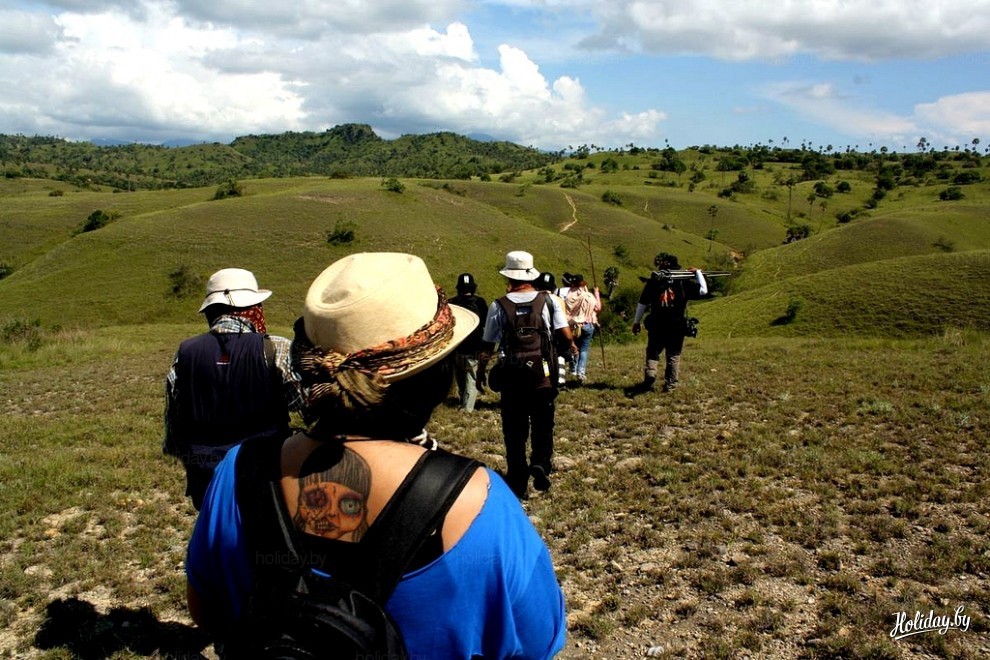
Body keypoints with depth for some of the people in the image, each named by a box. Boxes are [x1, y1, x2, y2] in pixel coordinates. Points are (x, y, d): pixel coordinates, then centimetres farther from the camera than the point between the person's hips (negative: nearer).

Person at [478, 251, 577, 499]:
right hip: (544, 376, 1)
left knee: (515, 432, 12)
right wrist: (571, 348, 16)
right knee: (543, 426, 19)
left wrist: (480, 371, 15)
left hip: (512, 379, -1)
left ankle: (518, 484, 17)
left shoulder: (499, 306, -6)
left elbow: (487, 346, -1)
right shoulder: (549, 300, -4)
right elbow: (566, 336, -7)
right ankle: (541, 463, -4)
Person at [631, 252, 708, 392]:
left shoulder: (653, 281, 0)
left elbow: (642, 303, 2)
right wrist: (698, 273, 14)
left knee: (653, 353, 14)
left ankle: (650, 373, -10)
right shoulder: (684, 282, 0)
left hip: (656, 326, 0)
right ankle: (670, 385, 10)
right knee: (673, 356, 11)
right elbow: (703, 291, -1)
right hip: (677, 327, 0)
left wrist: (636, 322, 10)